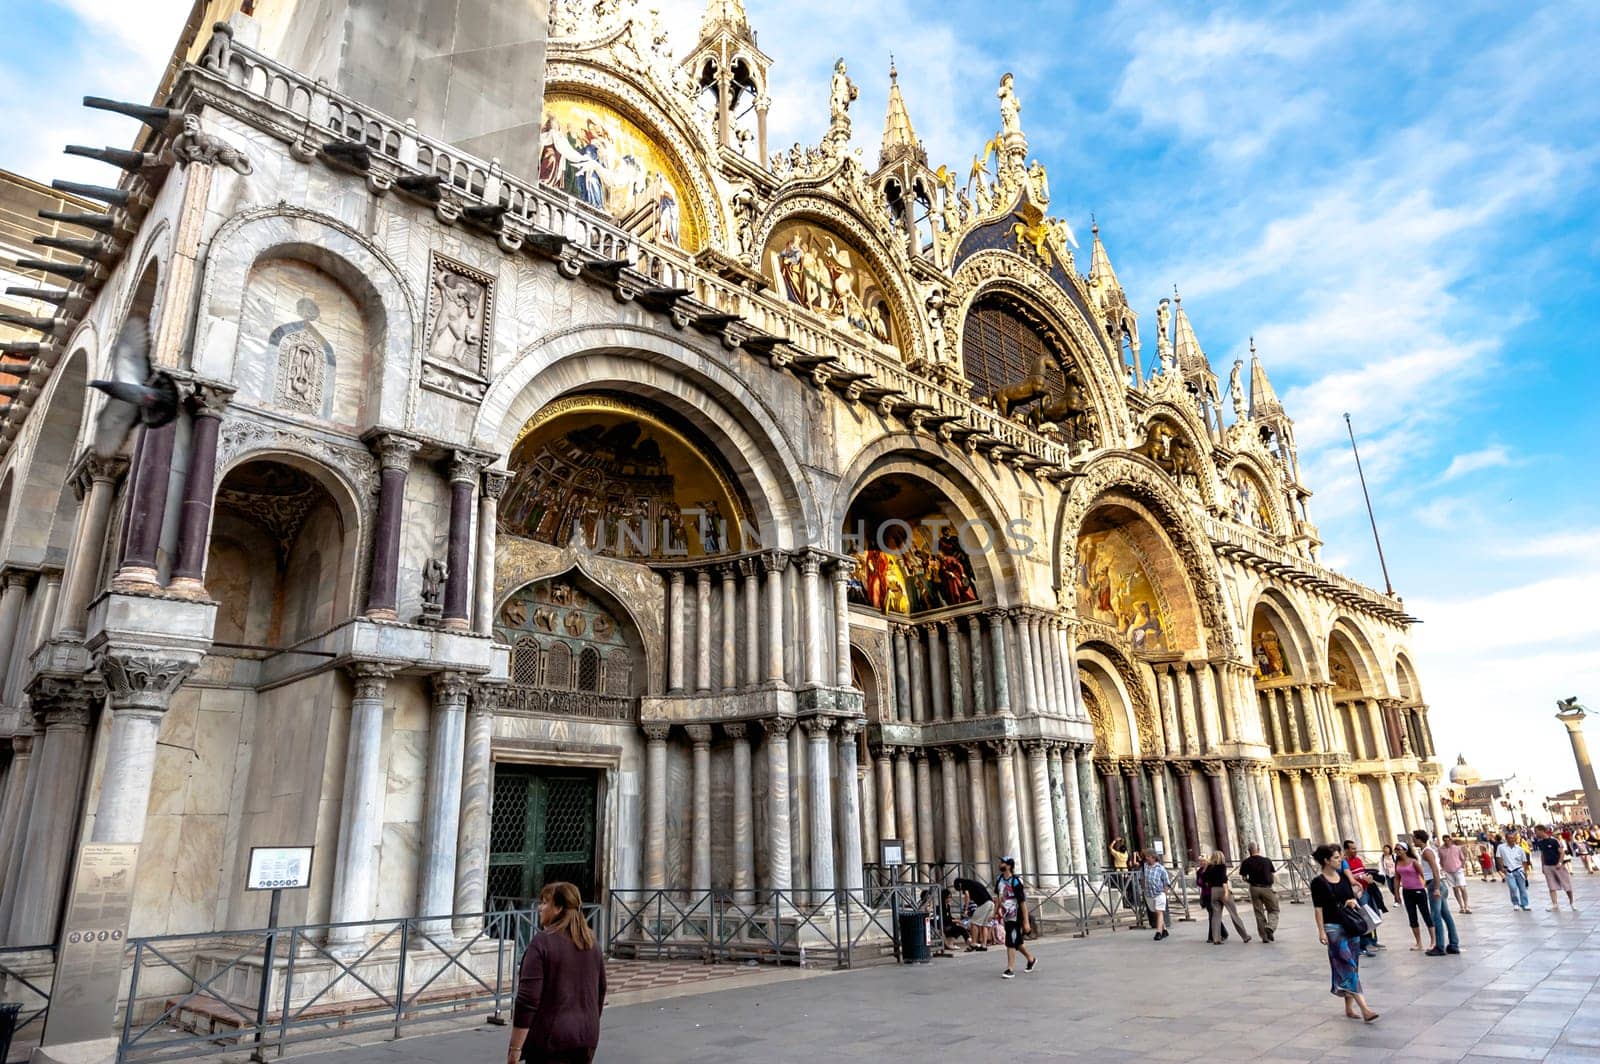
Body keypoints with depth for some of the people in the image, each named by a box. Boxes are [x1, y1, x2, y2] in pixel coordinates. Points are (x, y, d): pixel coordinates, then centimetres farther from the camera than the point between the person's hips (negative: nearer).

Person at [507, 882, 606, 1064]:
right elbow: (600, 993, 14)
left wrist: (515, 1048, -12)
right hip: (587, 1037, 6)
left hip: (551, 1039, -6)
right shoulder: (591, 943, 7)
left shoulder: (542, 942, -13)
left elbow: (528, 999, -17)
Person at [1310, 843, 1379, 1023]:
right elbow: (1318, 908, -10)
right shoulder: (1318, 882, -10)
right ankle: (1365, 1009, -13)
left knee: (1351, 967, 9)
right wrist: (1321, 931, -14)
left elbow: (1352, 896, 16)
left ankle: (1349, 1007, 19)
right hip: (1333, 927, -6)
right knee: (1348, 967, -10)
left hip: (1350, 925, 6)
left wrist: (1353, 901, -7)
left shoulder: (1343, 877, 8)